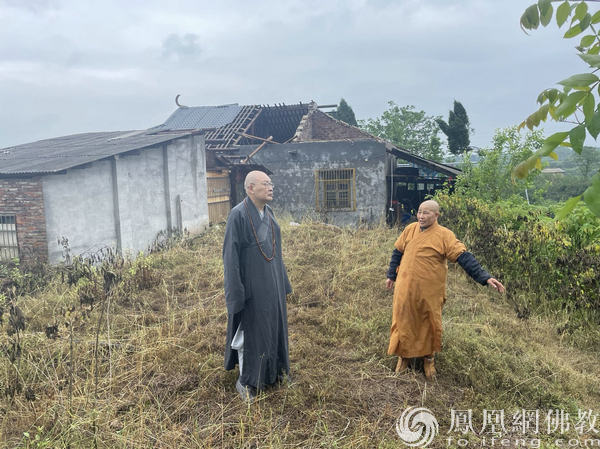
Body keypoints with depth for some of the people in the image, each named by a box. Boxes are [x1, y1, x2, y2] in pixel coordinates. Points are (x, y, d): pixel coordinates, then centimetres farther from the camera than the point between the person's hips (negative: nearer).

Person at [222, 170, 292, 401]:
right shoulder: (238, 215, -18)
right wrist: (236, 292, -19)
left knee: (271, 325, 18)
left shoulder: (268, 213, 6)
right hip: (251, 285, -7)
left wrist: (282, 281, 16)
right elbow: (230, 255, -18)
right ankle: (245, 381, 24)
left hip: (271, 283, 8)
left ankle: (270, 371, 37)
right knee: (250, 329, 5)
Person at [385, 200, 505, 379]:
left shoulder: (444, 235, -11)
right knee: (404, 321, 12)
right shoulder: (410, 229, 1)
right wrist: (391, 276, 16)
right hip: (405, 288, 3)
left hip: (430, 292, -3)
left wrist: (485, 277, -25)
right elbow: (397, 253, 11)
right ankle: (404, 355, 32)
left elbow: (464, 258, -17)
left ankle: (429, 358, 35)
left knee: (430, 324, 13)